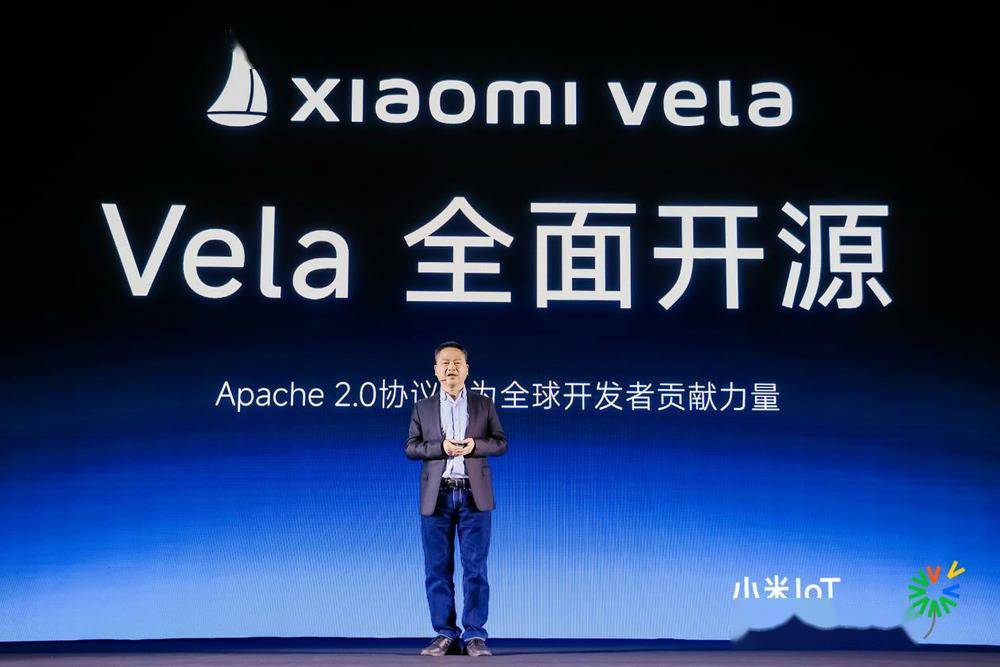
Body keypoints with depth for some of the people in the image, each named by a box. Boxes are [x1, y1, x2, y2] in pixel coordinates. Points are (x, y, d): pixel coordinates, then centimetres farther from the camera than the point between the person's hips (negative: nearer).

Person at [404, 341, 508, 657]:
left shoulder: (484, 404, 10)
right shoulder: (422, 407, 11)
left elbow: (500, 443, 6)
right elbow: (411, 447, 5)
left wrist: (475, 445, -13)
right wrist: (441, 447, -13)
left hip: (474, 495, -1)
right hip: (437, 496, 1)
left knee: (475, 567, -2)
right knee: (438, 568, 1)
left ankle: (474, 635, 2)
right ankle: (445, 634, 8)